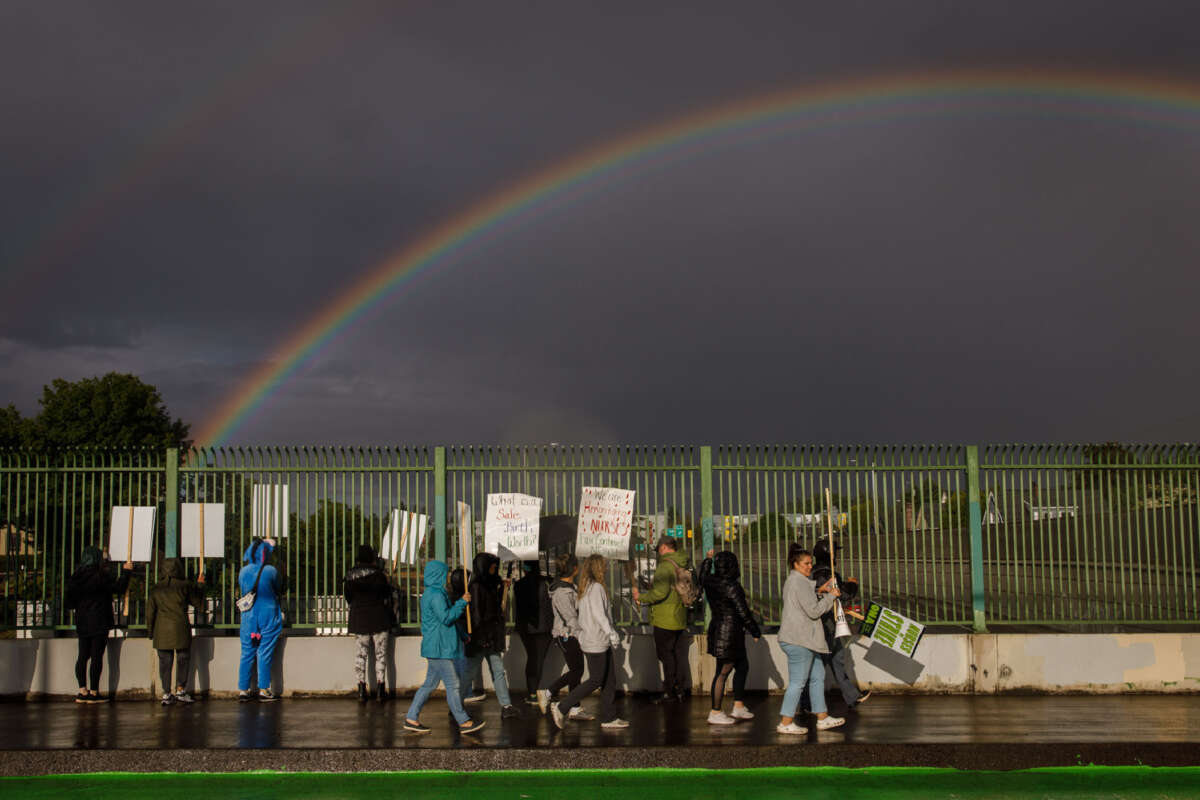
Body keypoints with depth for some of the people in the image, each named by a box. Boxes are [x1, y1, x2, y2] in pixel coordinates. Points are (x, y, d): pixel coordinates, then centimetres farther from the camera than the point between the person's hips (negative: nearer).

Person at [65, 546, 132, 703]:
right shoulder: (100, 576, -12)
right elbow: (119, 588, -10)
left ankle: (82, 691, 8)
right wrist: (126, 572, 0)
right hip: (99, 622, -6)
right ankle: (93, 692, -1)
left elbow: (70, 603, 9)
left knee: (83, 656, 9)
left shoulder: (75, 577, 5)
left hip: (82, 623, 6)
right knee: (96, 656, -2)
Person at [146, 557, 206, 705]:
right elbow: (197, 603, 8)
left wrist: (150, 631, 16)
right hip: (180, 628, -3)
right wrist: (200, 585, 21)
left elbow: (150, 611, 8)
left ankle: (166, 694, 4)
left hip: (161, 631, 3)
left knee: (164, 661, 5)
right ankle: (180, 689, 3)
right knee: (182, 659, 8)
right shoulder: (185, 586, -4)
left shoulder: (156, 588, 5)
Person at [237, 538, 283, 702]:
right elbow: (279, 589, 3)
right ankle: (263, 690, 1)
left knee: (247, 654, 8)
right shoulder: (270, 571, -10)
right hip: (268, 617, -3)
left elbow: (241, 592, 12)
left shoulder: (243, 571, 1)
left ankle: (243, 690, 9)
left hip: (248, 618, 4)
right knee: (265, 654, 1)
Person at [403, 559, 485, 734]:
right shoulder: (436, 594, -16)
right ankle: (463, 722, 1)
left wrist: (461, 602, 15)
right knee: (452, 685, -4)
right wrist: (462, 602, -15)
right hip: (439, 647, -10)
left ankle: (411, 719, 14)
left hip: (434, 647, 10)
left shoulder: (429, 593, 17)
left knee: (430, 684, 13)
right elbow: (446, 618, -21)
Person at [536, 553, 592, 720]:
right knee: (576, 671, -3)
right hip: (566, 636, -9)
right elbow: (570, 618, -22)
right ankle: (547, 693, 10)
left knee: (577, 671, 10)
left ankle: (575, 710, 14)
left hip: (573, 636, 9)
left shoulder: (571, 586, 10)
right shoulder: (561, 592, -20)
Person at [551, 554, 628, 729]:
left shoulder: (587, 587, 14)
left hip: (600, 642, 10)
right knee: (596, 680, -5)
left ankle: (609, 718, 14)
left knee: (609, 679, 11)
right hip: (596, 642, -10)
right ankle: (561, 707, -1)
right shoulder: (596, 587, -16)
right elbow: (599, 614, -22)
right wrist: (612, 633, -22)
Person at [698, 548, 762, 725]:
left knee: (742, 666, 19)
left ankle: (738, 707, 25)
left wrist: (708, 560, 43)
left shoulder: (710, 581, 4)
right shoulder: (732, 586, -18)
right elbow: (743, 612, -15)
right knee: (723, 672, -3)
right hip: (729, 632, -9)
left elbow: (702, 578, 30)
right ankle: (715, 713, 2)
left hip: (717, 629, 9)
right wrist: (756, 631, -4)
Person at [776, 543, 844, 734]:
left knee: (818, 676, 15)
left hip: (803, 639, 11)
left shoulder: (793, 580, 17)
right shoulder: (799, 582, -16)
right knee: (797, 682, -5)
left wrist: (818, 592, 14)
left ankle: (822, 718, 21)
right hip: (799, 640, -11)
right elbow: (814, 611, -18)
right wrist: (831, 596, -7)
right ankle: (786, 723, 0)